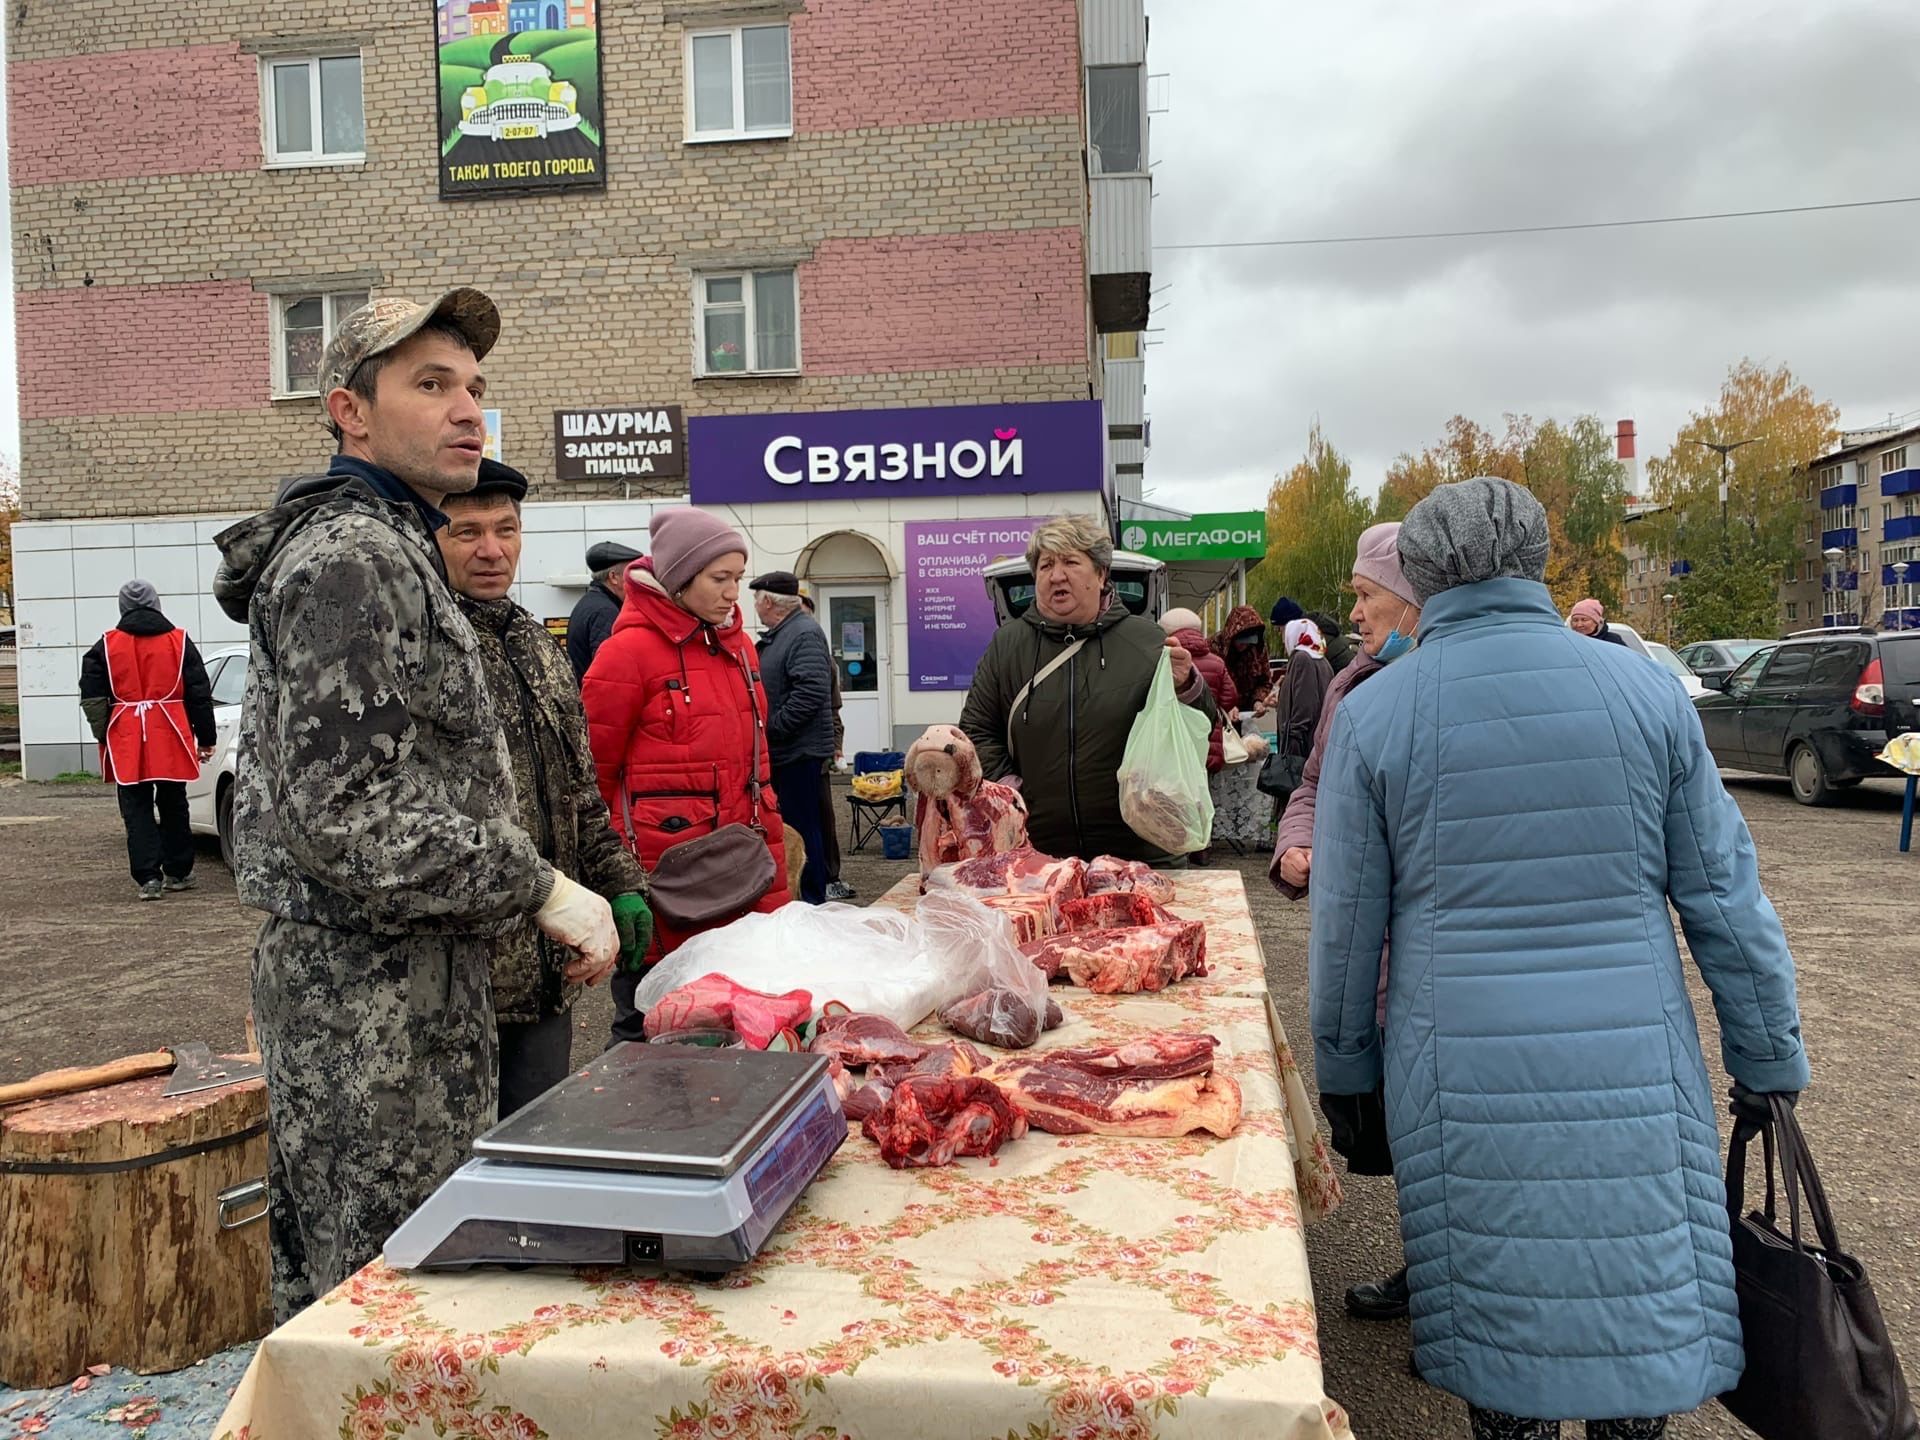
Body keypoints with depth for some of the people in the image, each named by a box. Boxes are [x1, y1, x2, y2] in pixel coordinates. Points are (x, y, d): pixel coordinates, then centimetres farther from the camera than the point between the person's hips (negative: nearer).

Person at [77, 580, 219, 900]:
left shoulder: (105, 646, 3)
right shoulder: (180, 641, 3)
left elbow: (91, 698, -1)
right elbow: (200, 695, 4)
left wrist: (104, 736, 7)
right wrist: (206, 738, 9)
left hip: (127, 742, -1)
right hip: (171, 740, 1)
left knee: (136, 811, 3)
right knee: (173, 806, 13)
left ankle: (148, 878, -4)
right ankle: (178, 873, 20)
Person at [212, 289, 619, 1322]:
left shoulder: (388, 550, 18)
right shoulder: (351, 559, -16)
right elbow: (345, 818, -24)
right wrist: (539, 891, -17)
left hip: (404, 983, 10)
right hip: (372, 999, -10)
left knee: (325, 1285, 20)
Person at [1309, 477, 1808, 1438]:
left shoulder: (1374, 713, -5)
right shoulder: (1644, 691, -2)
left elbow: (1345, 925, -1)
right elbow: (1726, 898, 3)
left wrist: (1346, 1067, 11)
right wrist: (1770, 1059, 13)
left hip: (1467, 1080, -1)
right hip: (1636, 1075, 2)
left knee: (1499, 1300, 12)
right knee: (1645, 1307, 17)